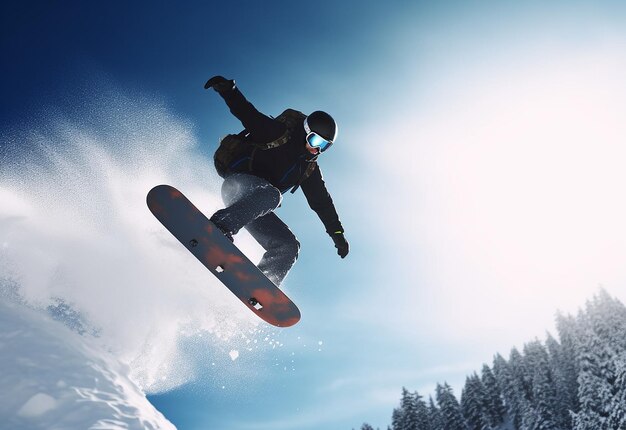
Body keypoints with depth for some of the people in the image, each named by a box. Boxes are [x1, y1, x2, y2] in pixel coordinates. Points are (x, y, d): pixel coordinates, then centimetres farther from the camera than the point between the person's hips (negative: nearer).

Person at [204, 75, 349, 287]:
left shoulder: (309, 168, 14)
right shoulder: (279, 132, -5)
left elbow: (321, 200, 16)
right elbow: (248, 114, -14)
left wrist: (337, 232, 13)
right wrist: (228, 89, -31)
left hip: (254, 207, 7)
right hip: (236, 182, -7)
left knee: (288, 247, -5)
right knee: (271, 195, -38)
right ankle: (219, 226, -45)